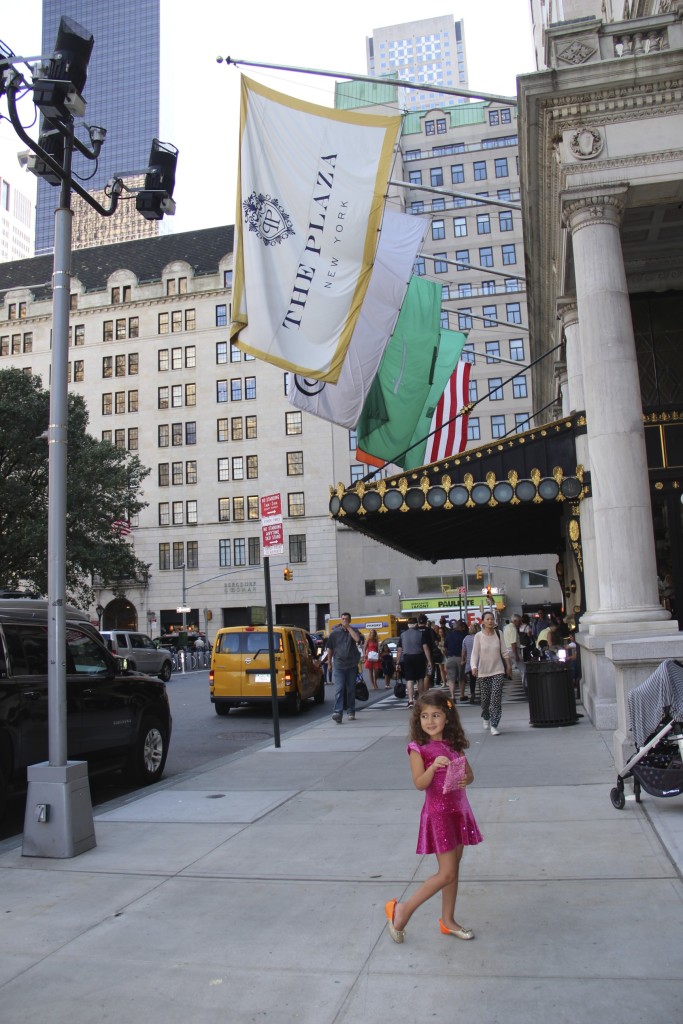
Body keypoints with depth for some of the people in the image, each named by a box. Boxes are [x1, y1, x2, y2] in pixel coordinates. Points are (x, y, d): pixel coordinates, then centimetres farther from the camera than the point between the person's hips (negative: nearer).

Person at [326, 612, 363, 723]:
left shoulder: (354, 631, 4)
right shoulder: (335, 633, 4)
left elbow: (357, 639, -19)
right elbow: (330, 649, 11)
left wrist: (348, 628, -13)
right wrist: (330, 663, 13)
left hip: (351, 665, 1)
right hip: (338, 665, -1)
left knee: (351, 690, 8)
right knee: (339, 689, -11)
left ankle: (351, 712, 19)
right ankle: (337, 712, -18)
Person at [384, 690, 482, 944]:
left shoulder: (454, 744, 5)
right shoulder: (419, 748, -11)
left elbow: (469, 773, 12)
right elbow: (419, 784, -18)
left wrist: (465, 779, -11)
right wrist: (434, 767, -34)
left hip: (459, 810, 6)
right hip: (438, 814, -6)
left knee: (454, 870, 14)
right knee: (447, 873, -5)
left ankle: (448, 920, 28)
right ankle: (403, 909, 8)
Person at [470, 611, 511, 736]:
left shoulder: (498, 634, 1)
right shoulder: (479, 636, -5)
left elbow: (504, 652, 9)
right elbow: (474, 654, -9)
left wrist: (508, 666, 13)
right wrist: (474, 667, -24)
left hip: (498, 671, 1)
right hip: (483, 672, -1)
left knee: (496, 698, -10)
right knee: (485, 698, 9)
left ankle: (494, 725, -6)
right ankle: (486, 718, 39)